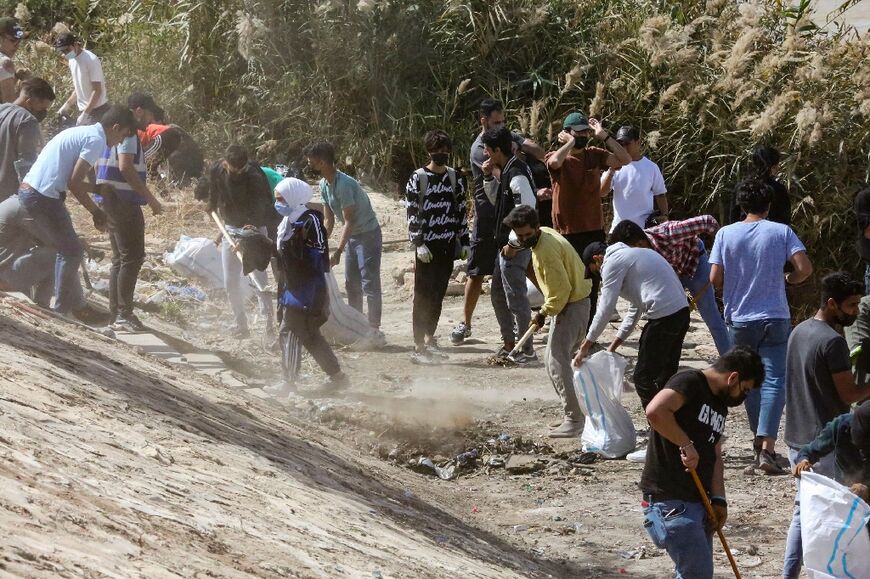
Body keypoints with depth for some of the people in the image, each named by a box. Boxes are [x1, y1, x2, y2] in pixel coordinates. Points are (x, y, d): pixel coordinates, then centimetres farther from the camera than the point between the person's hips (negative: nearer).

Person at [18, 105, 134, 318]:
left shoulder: (82, 133, 20)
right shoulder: (96, 140, -10)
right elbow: (74, 183, -13)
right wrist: (95, 211, -3)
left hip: (27, 191, 10)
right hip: (44, 197, -10)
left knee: (68, 250, 18)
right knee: (71, 252, 1)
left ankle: (75, 305, 22)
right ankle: (61, 310, 6)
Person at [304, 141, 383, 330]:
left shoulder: (344, 184, -27)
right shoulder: (324, 185, 1)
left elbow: (349, 221, -26)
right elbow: (328, 220, 6)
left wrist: (338, 252, -28)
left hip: (368, 235, -10)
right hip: (351, 236, 10)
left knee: (369, 284, -9)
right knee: (351, 285, 13)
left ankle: (374, 329, -7)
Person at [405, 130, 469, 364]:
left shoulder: (455, 178, 9)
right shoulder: (418, 178, -4)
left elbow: (461, 211, 13)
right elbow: (412, 213, -6)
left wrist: (464, 242, 10)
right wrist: (419, 243, -13)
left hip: (448, 246, 4)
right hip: (426, 247, -4)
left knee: (438, 295, 11)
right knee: (423, 296, -4)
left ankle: (429, 338, 25)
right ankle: (419, 347, -4)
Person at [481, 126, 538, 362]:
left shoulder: (517, 174, -19)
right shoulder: (507, 172, 12)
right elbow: (497, 201, 26)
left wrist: (513, 244, -21)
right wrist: (489, 177, 11)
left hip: (515, 248, -11)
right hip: (506, 245, 11)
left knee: (516, 298, -4)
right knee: (498, 295, 19)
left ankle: (526, 350, 2)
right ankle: (509, 343, 28)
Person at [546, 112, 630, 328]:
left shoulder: (594, 156, 5)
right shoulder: (558, 158, -6)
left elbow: (625, 160, -6)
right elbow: (555, 162, -31)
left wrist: (604, 136, -9)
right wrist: (570, 142, -16)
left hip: (594, 230, 4)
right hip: (567, 232, -4)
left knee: (592, 286, 10)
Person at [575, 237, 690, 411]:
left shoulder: (612, 263, -3)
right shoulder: (630, 254, 27)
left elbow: (606, 309, -7)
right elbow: (635, 308, 29)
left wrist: (586, 346, 0)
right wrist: (615, 344, 28)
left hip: (664, 316, -10)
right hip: (682, 310, 10)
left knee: (643, 378, -2)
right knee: (666, 374, 18)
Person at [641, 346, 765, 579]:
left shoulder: (720, 406, 18)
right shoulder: (689, 383, -11)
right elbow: (655, 411, -30)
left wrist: (718, 499, 5)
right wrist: (686, 444, -24)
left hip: (697, 502, 10)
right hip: (670, 501, -10)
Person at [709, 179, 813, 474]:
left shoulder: (726, 234, -3)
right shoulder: (781, 232, -5)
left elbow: (715, 279, -6)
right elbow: (804, 268, -13)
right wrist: (786, 280, 8)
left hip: (739, 319, 2)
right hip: (775, 318, -2)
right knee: (774, 381, -5)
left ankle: (759, 441, 24)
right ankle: (767, 447, -20)